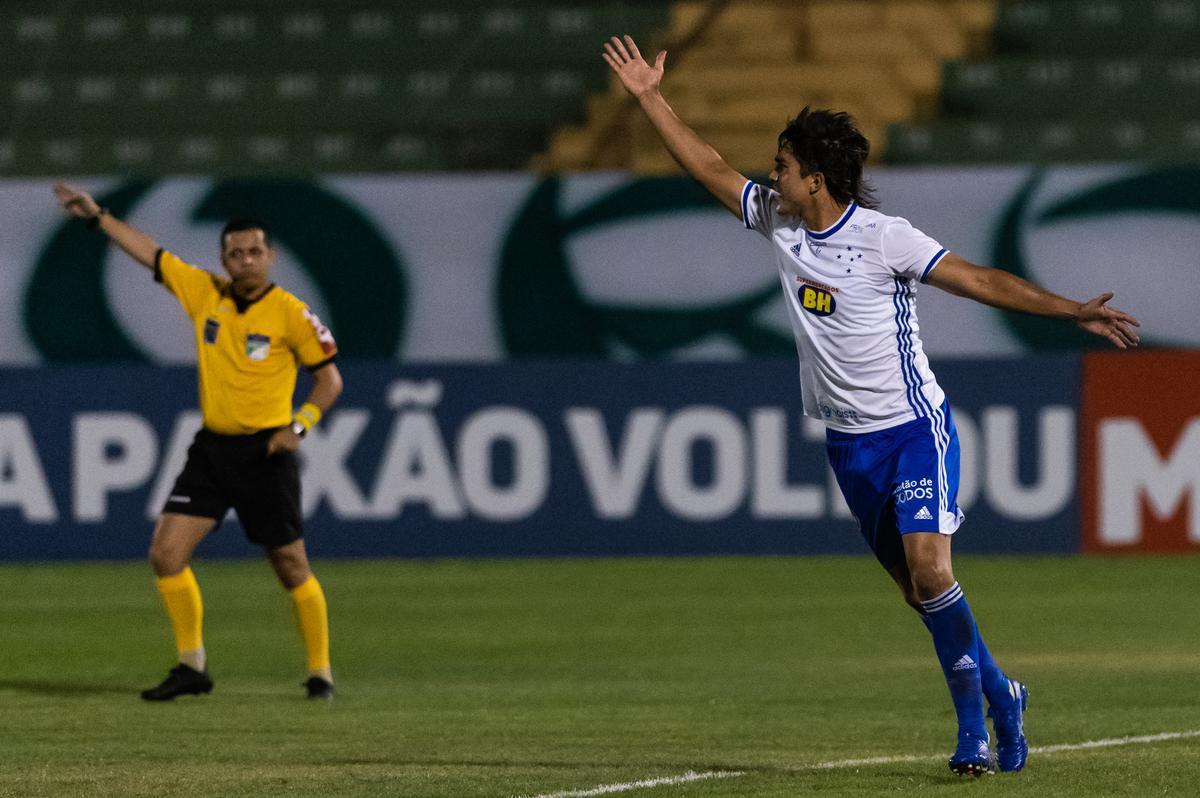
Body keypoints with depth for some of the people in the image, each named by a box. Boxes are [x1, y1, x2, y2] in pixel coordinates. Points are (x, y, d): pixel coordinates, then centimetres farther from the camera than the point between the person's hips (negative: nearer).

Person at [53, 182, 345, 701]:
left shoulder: (290, 314, -8)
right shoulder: (204, 293, 4)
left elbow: (330, 379, -3)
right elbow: (148, 252, 13)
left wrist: (298, 426, -16)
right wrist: (97, 216, 12)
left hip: (264, 453, -5)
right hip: (212, 446, 5)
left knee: (291, 566, -1)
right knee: (166, 552, -3)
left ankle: (320, 672, 12)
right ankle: (192, 666, 8)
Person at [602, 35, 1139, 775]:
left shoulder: (885, 238, -15)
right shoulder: (776, 220, 3)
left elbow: (981, 280, -17)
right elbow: (711, 167, 13)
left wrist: (1072, 311, -24)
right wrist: (652, 99, 13)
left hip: (915, 428, -6)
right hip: (848, 440, 6)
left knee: (928, 568, -19)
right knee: (916, 586, 7)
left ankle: (977, 717, -10)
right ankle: (997, 695, 20)